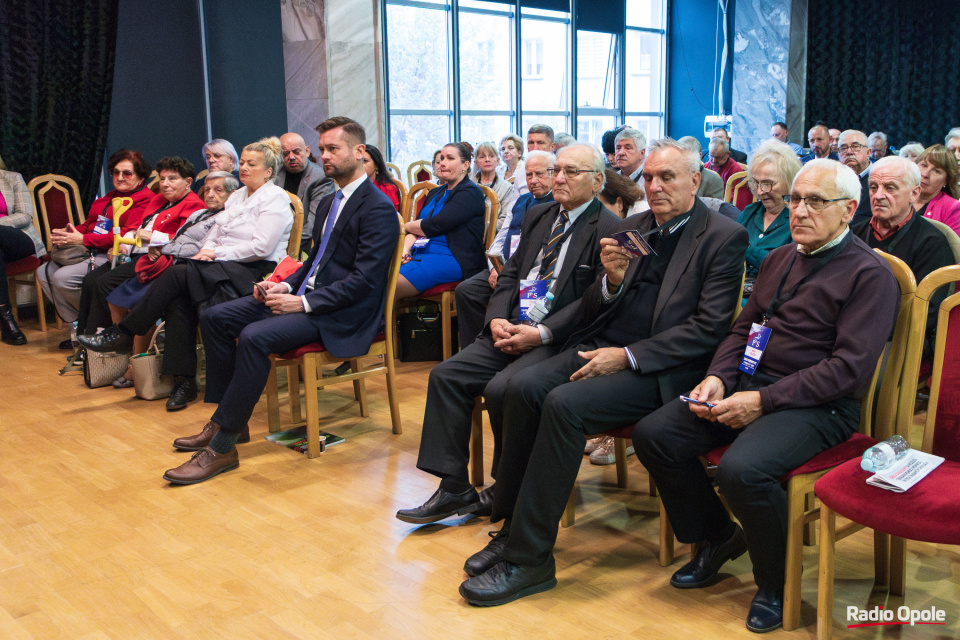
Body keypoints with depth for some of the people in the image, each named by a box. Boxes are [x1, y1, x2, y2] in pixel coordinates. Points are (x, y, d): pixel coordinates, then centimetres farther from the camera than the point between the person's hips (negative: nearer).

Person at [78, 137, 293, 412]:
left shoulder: (275, 198, -4)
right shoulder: (238, 196, 22)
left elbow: (261, 247, -15)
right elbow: (214, 234, 19)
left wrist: (217, 253, -12)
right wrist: (207, 251, -4)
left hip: (254, 272, -7)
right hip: (224, 267, 7)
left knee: (177, 274, -25)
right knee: (179, 297, -23)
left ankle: (123, 333, -13)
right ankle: (184, 380, -23)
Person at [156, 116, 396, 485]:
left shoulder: (379, 208, -12)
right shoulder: (329, 203, 18)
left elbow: (364, 280, -20)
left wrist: (304, 303, -21)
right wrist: (287, 286, 3)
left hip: (342, 314, -10)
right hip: (305, 295, 10)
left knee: (255, 337, -30)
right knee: (215, 318, 0)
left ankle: (223, 447, -20)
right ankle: (225, 420, 6)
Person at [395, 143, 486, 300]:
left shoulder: (470, 192, -3)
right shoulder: (435, 193, 24)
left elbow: (435, 226, -12)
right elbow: (415, 230, 17)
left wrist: (406, 226, 5)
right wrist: (405, 249, -5)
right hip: (420, 251, 8)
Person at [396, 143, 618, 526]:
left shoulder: (609, 229, -6)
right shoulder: (537, 217, 18)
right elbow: (510, 274, 17)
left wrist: (541, 334, -20)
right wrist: (497, 318, -2)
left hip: (558, 342, -7)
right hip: (511, 331, 7)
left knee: (501, 389, -28)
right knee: (445, 375, -9)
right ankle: (453, 487, -2)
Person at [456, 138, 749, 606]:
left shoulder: (724, 237, -2)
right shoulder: (630, 229, 17)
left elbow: (710, 328, -11)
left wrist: (627, 355, -16)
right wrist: (612, 280, -8)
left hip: (659, 369, -6)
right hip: (601, 347, 6)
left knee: (564, 404, -29)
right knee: (523, 387, -20)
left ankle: (529, 557, -19)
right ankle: (512, 528, -8)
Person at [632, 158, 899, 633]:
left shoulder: (869, 274, -6)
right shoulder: (778, 260, 18)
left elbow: (849, 367, -15)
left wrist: (762, 401, -20)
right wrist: (717, 377, -1)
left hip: (817, 404, -7)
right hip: (750, 382, 7)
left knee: (741, 469, -33)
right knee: (653, 434, -10)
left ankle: (776, 583, -3)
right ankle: (717, 537, 13)